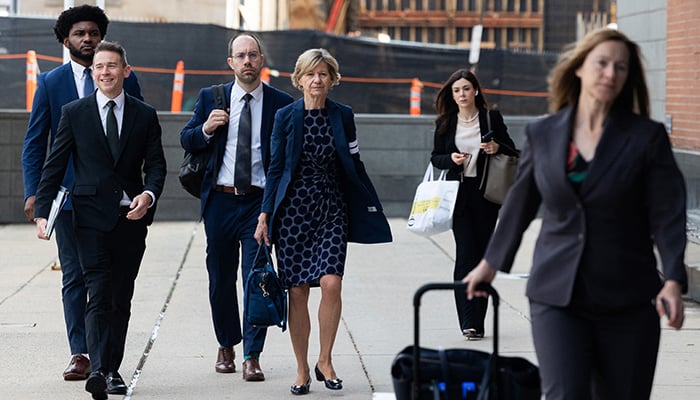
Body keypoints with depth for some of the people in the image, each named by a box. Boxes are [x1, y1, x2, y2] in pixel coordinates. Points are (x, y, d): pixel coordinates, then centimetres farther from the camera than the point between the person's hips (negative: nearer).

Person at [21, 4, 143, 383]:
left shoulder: (125, 81, 5)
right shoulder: (50, 83, 6)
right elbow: (34, 143, 5)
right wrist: (33, 192, -6)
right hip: (69, 193, 0)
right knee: (74, 277, 3)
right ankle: (79, 353, 6)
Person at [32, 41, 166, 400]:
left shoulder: (145, 115, 8)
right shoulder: (74, 113, 5)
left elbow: (156, 165, 5)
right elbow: (54, 165, 4)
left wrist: (148, 194, -15)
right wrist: (41, 211, -3)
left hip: (131, 217, 2)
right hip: (92, 216, -2)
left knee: (121, 299, 7)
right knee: (98, 295, -13)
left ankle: (112, 371, 15)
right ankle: (98, 369, -22)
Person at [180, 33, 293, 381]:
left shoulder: (281, 103, 2)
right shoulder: (210, 97, 6)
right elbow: (186, 141, 8)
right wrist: (206, 129, -13)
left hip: (259, 200, -2)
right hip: (220, 200, 2)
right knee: (221, 278, 11)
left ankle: (252, 356, -3)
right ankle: (226, 346, 28)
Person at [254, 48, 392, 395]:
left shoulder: (343, 116, 5)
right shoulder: (285, 117, 3)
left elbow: (354, 166, 11)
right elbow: (276, 168, 4)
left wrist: (372, 209, 10)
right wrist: (265, 214, -1)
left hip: (332, 208, 0)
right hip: (293, 208, 0)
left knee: (331, 283, -16)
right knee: (297, 291, 0)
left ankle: (325, 361, 1)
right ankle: (302, 370, 12)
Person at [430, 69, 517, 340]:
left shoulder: (492, 118, 3)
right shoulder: (445, 123, 6)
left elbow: (513, 152, 8)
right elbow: (435, 158, 12)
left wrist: (497, 148, -13)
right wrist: (451, 159, -9)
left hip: (485, 194, 0)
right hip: (458, 194, 0)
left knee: (483, 253, 3)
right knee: (466, 253, -9)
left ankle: (476, 321, 12)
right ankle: (469, 321, -10)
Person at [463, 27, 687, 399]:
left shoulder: (647, 137, -2)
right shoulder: (542, 134, 4)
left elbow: (668, 215, -6)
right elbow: (520, 203, 18)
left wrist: (672, 281, -19)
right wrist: (490, 263, 26)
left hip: (627, 300, -1)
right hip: (557, 297, 1)